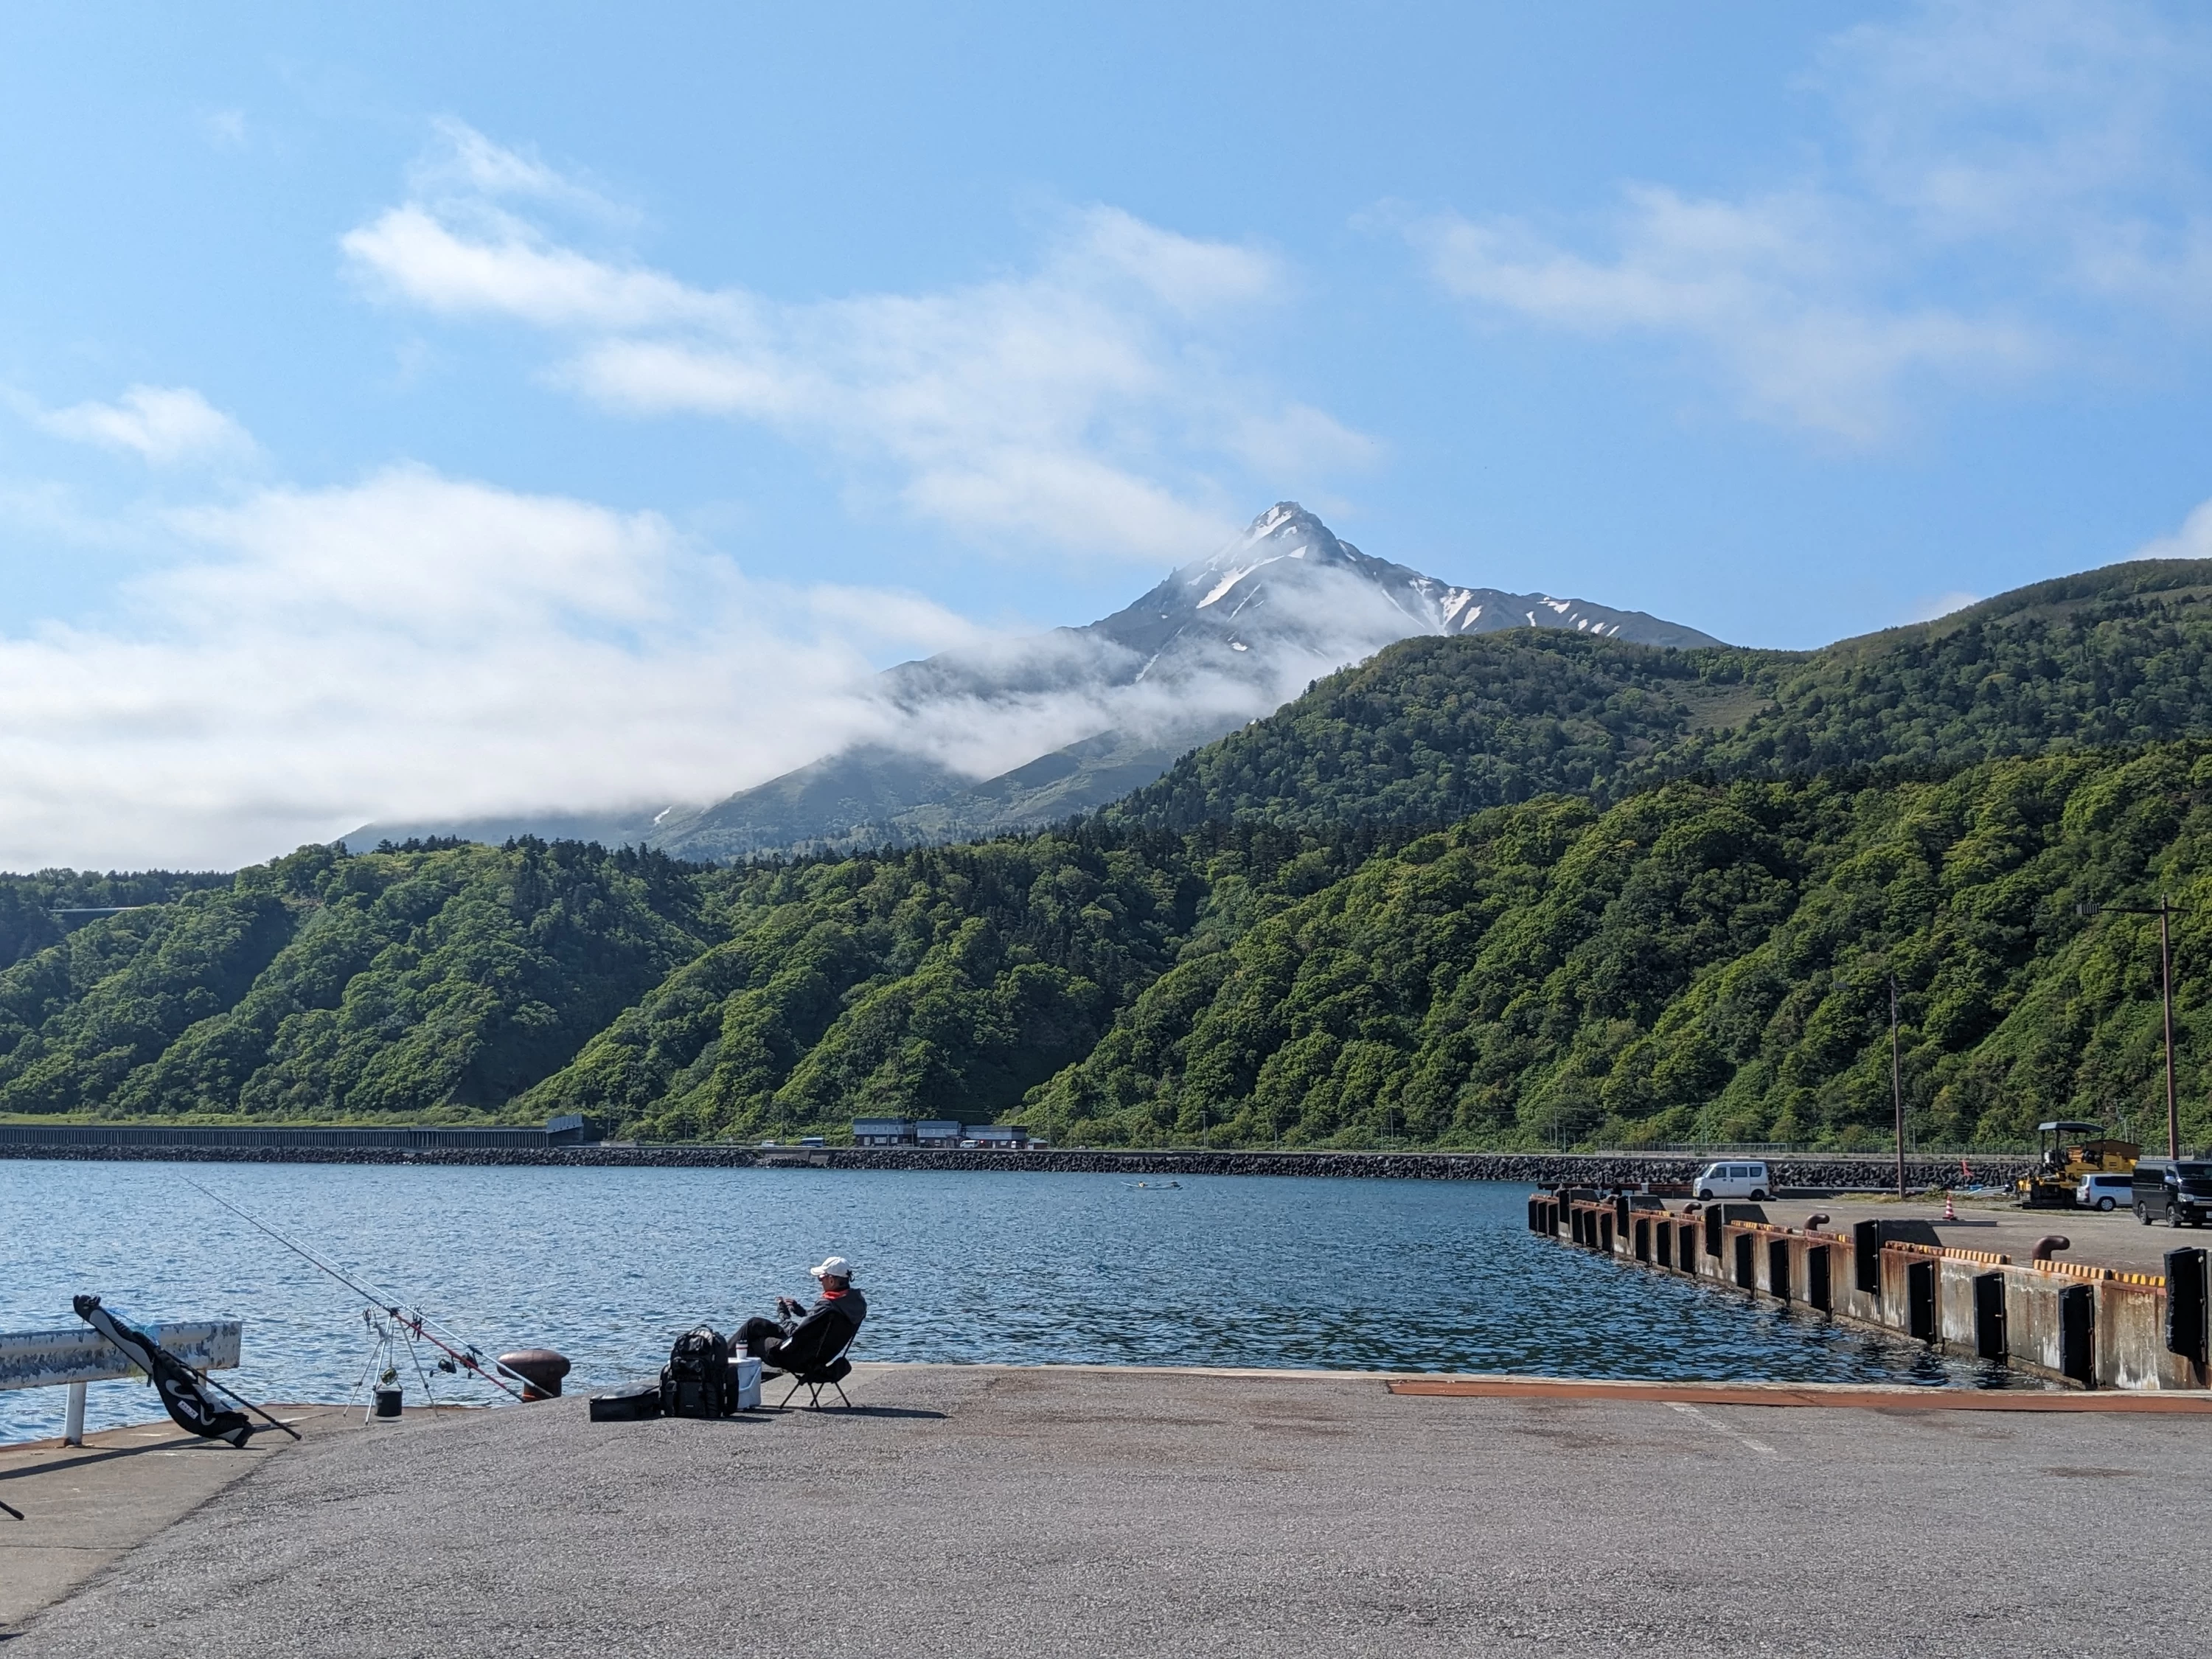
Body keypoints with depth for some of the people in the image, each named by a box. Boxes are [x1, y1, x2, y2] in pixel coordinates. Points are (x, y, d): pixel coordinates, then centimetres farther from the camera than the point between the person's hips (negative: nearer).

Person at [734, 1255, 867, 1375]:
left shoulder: (827, 1308, -31)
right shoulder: (857, 1301, -4)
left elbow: (797, 1335, -24)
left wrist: (783, 1314, -8)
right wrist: (798, 1308, 7)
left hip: (801, 1360, -9)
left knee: (752, 1325, 8)